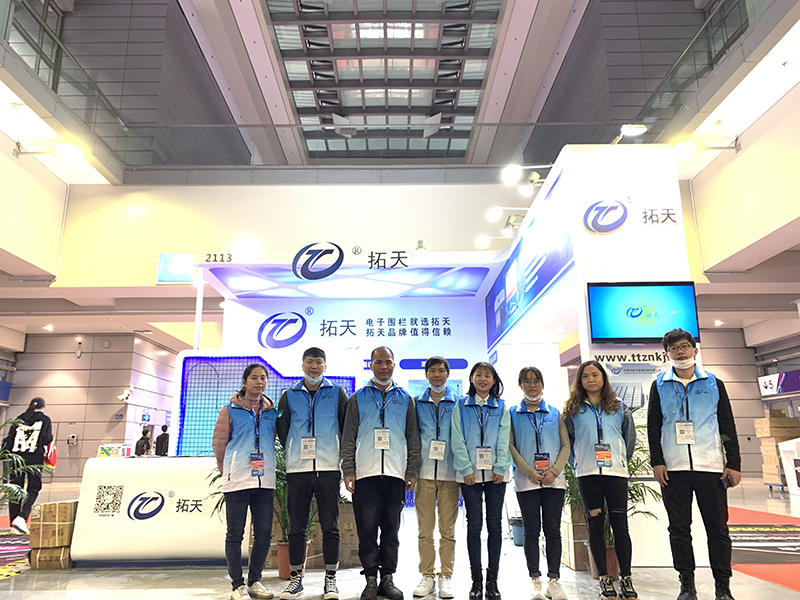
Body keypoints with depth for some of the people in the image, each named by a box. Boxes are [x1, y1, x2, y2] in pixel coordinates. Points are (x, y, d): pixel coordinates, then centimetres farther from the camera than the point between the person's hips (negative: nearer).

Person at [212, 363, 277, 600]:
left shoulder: (271, 412, 11)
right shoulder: (230, 410, 1)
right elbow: (218, 443, 4)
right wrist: (228, 471, 8)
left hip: (265, 480, 4)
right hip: (237, 480, -4)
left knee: (264, 534, 6)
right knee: (235, 534, 1)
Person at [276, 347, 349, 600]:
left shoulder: (337, 393, 7)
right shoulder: (289, 396, 11)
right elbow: (282, 430, 13)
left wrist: (339, 455, 6)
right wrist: (296, 454, 10)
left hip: (328, 468, -1)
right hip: (297, 469, 1)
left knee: (330, 526, 2)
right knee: (296, 527, 6)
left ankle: (330, 579, 11)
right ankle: (296, 578, 17)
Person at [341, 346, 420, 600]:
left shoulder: (405, 399, 13)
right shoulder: (358, 399, 10)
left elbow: (413, 438, 11)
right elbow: (348, 438, 6)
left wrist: (412, 471, 3)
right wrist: (348, 471, -2)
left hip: (396, 473, 1)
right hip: (365, 473, -1)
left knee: (391, 528, 6)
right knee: (367, 527, 0)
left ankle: (388, 577, 16)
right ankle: (371, 579, 10)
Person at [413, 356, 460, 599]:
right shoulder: (417, 403, 10)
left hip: (450, 474, -1)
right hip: (424, 473, 1)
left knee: (447, 529, 4)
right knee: (425, 529, 4)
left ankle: (446, 577, 14)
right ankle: (427, 576, 14)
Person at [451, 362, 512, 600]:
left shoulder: (501, 407, 10)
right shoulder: (461, 406, 7)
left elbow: (504, 440, 3)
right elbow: (458, 440, 0)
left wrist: (500, 468, -8)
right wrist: (466, 468, -9)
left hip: (495, 473, 1)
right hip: (469, 473, -1)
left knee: (495, 524, 3)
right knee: (474, 524, 1)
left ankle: (492, 580, 12)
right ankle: (476, 579, 9)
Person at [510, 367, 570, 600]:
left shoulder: (555, 413, 11)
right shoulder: (513, 413, 6)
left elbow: (566, 445, 7)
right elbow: (510, 446, 0)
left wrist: (554, 471, -7)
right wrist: (529, 471, -11)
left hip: (554, 479, 1)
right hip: (526, 480, -1)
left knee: (553, 529, 3)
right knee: (531, 530, 2)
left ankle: (554, 580, 11)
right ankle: (535, 581, 8)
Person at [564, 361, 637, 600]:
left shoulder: (619, 407, 11)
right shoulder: (573, 409, 8)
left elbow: (630, 438, 17)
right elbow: (567, 442, 13)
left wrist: (621, 461, 14)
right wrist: (578, 465, 8)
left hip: (616, 472, 0)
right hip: (587, 473, 0)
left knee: (620, 525, 0)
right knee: (595, 524, 3)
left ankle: (626, 578, 10)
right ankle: (604, 578, 12)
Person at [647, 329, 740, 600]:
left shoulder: (714, 384, 9)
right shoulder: (660, 385, 8)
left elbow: (728, 426, 8)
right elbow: (653, 426, 6)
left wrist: (734, 463, 1)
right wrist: (657, 462, -2)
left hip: (710, 466, 0)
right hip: (673, 468, 0)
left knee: (718, 527, 3)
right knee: (679, 529, 4)